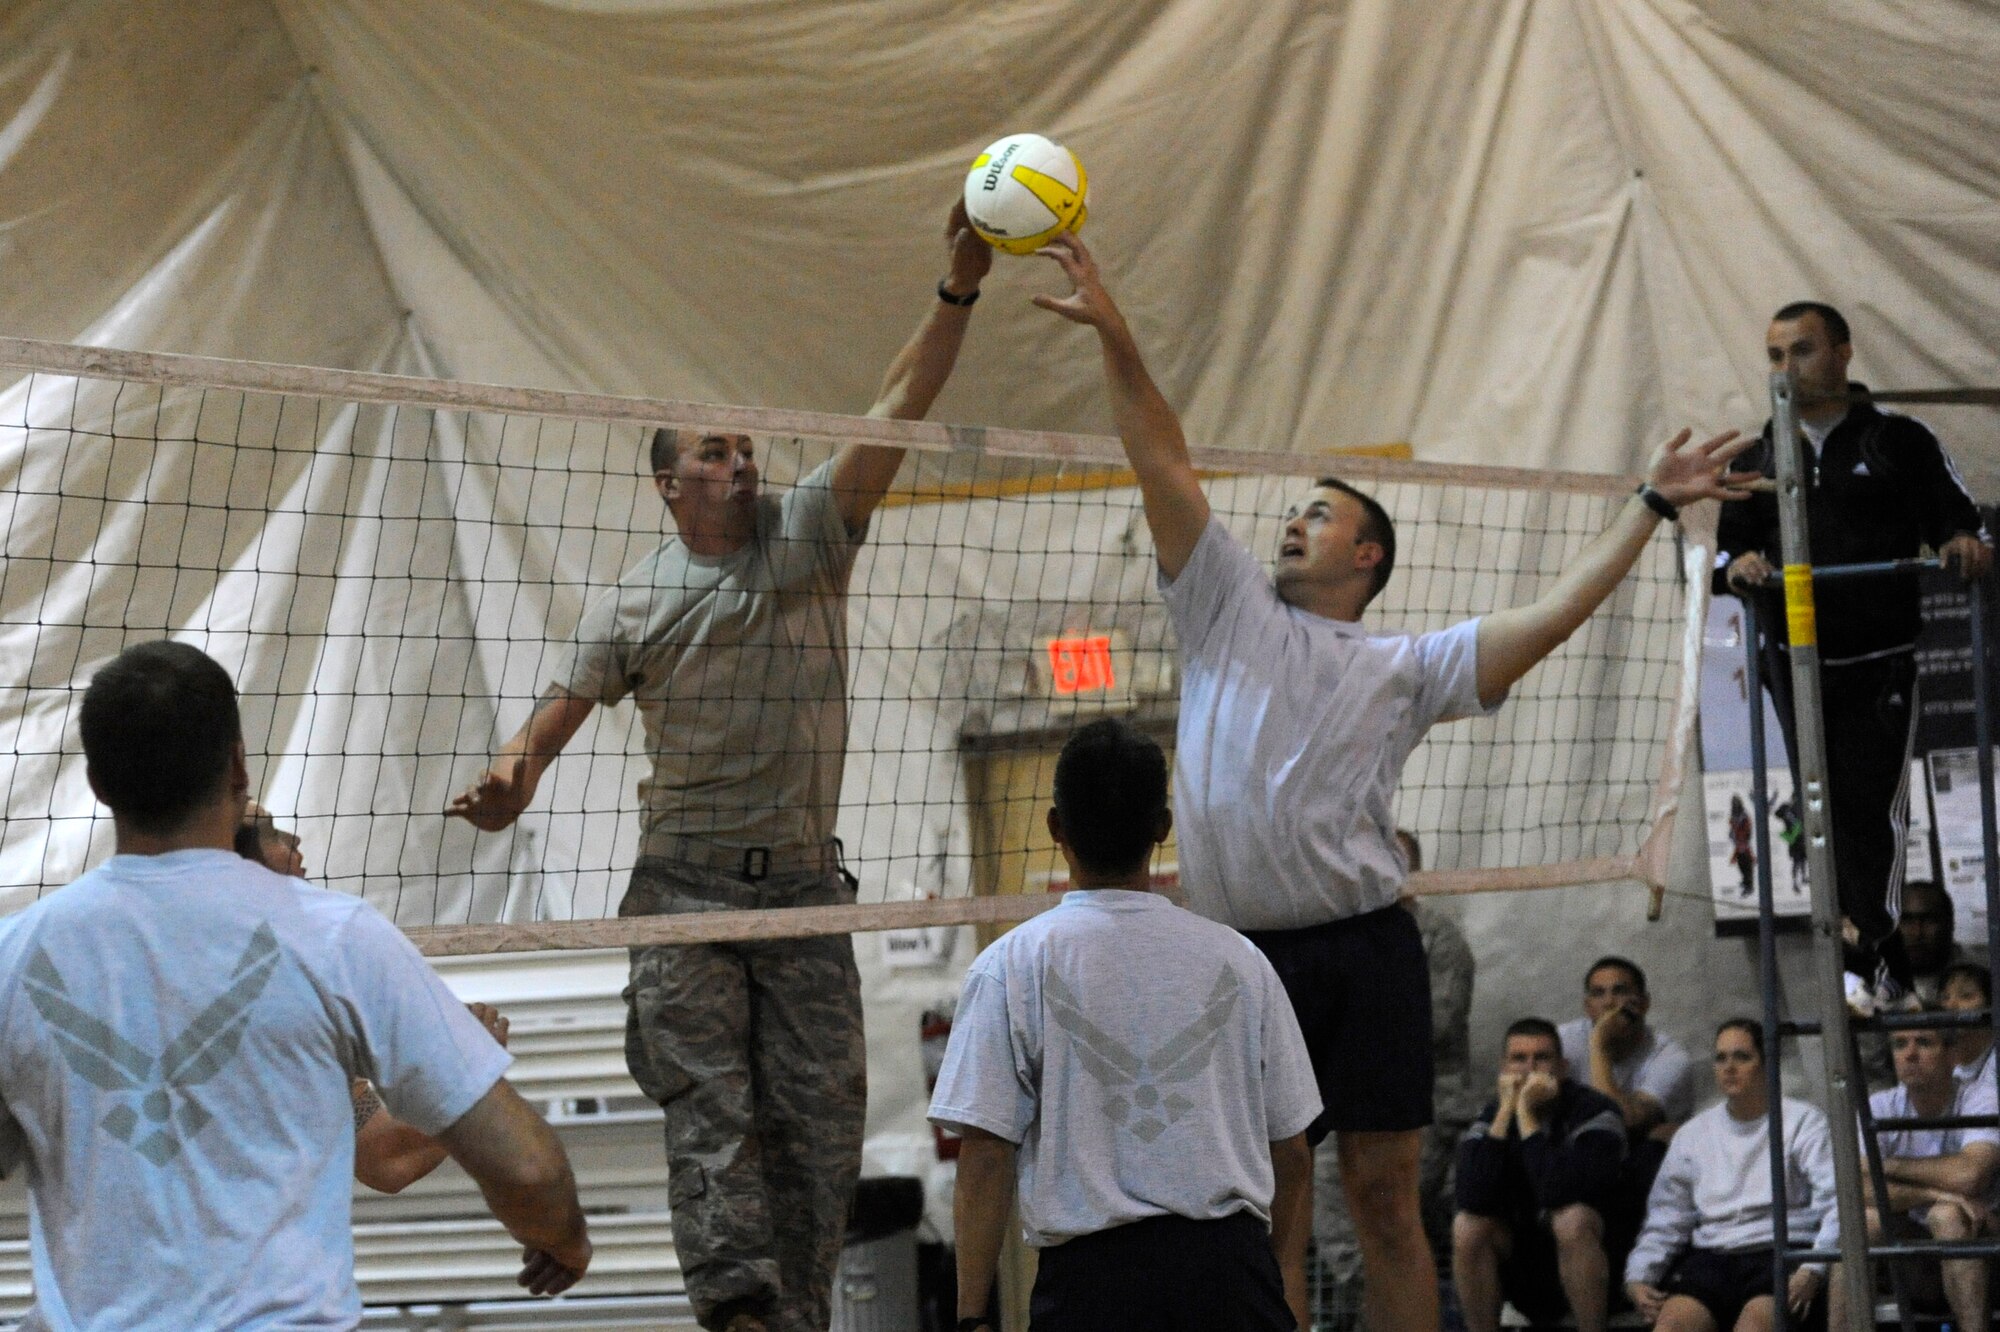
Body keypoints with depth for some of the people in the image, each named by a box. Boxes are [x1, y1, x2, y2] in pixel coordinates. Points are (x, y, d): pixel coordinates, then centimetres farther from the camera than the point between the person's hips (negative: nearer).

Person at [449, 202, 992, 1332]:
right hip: (688, 883, -2)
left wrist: (959, 293, -15)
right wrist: (510, 778, -15)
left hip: (806, 889, 2)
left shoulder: (809, 538, 6)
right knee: (710, 1110, -12)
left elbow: (898, 409, -4)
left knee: (821, 1115, 0)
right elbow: (563, 709, 6)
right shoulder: (637, 604, 6)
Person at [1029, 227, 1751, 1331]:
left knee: (1384, 1196, -1)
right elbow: (1164, 466, 8)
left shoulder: (1406, 667, 12)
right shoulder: (1229, 610, 14)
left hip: (1365, 951, -1)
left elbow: (1548, 618, 4)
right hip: (1246, 953, 1)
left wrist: (1648, 507, 1)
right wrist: (1113, 335, 0)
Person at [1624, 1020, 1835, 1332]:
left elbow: (1836, 1204, -3)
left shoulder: (1802, 1122, 10)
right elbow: (1664, 1222, 18)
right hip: (1711, 1256, 3)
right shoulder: (1693, 1134, 22)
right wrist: (1637, 1279, -1)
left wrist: (1813, 1271, -20)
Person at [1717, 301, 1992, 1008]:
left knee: (1875, 811, -11)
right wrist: (1738, 564, -11)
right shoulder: (1759, 456, 16)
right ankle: (1889, 973, 13)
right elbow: (1729, 543, 13)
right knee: (1829, 817, 5)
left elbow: (1959, 522, -1)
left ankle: (1869, 964, -11)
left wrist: (1969, 545, -24)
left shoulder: (1899, 440, 3)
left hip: (1882, 663, -4)